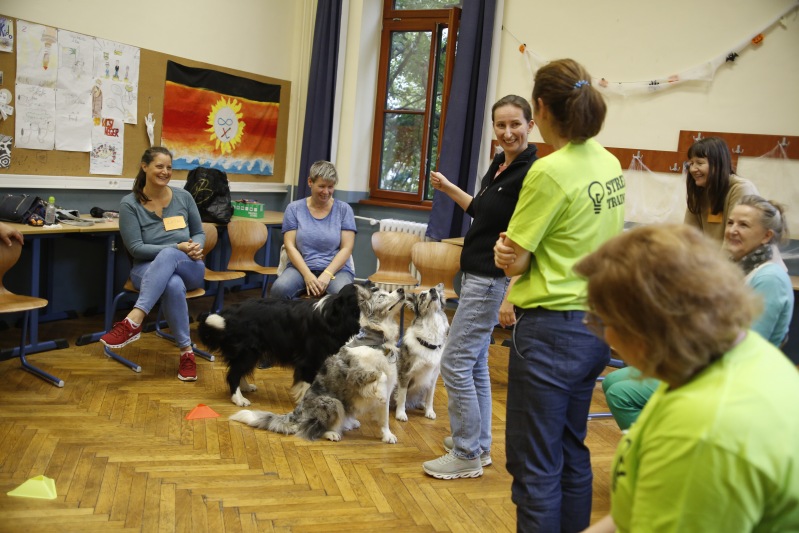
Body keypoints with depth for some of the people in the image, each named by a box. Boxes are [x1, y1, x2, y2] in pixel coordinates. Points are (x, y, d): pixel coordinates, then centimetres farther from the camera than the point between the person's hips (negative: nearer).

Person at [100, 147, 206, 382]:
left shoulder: (183, 197, 5)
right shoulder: (129, 203, -3)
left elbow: (199, 233, 14)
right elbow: (136, 248, -10)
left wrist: (196, 247, -11)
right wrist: (178, 247, -19)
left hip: (189, 268, 2)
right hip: (148, 269, -1)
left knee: (168, 255, -37)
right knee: (173, 286, -39)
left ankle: (133, 321, -45)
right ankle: (187, 352, -31)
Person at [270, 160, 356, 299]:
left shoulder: (344, 209, 6)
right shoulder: (294, 208, 8)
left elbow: (346, 248, 0)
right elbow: (290, 246, 0)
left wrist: (327, 275, -15)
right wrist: (307, 275, -15)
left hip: (336, 269, -1)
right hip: (301, 267, 1)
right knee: (279, 289, -31)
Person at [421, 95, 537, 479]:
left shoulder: (531, 173, -17)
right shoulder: (499, 165, 9)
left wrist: (511, 298, -24)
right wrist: (448, 188, 21)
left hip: (494, 281, -10)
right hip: (477, 275, 10)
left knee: (455, 362, -5)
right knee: (474, 361, 17)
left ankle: (467, 455, 8)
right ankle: (478, 444, 30)